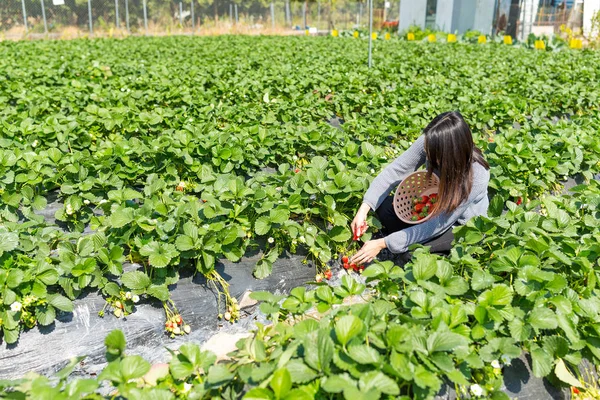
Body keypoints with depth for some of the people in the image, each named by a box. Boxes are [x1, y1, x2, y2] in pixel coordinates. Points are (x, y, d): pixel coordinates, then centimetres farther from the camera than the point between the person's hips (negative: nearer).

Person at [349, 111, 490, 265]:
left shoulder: (476, 177, -37)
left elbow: (436, 225, -34)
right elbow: (394, 171, -20)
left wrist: (383, 244, -35)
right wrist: (364, 209, -30)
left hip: (462, 225, -4)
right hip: (431, 205, 5)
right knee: (384, 207, -19)